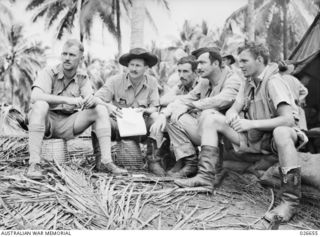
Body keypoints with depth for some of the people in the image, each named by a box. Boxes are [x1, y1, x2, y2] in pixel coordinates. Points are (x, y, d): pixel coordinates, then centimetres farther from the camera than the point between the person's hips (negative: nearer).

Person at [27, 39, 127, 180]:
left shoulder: (82, 78, 3)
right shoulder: (49, 73, -10)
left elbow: (91, 103, -8)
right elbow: (35, 97, -27)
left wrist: (91, 100, -34)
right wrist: (67, 100, -36)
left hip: (67, 124, 4)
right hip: (46, 122, -4)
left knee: (101, 110, -12)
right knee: (40, 105, -36)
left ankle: (106, 162, -18)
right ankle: (34, 164, -36)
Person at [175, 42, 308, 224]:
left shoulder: (273, 82, -17)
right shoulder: (248, 84, 8)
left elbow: (289, 119, -28)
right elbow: (233, 109, 8)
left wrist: (251, 123, -34)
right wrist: (231, 115, -19)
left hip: (274, 139, -7)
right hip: (253, 138, 7)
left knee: (282, 133, -44)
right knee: (211, 120, -3)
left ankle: (290, 201, -33)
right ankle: (206, 177, -10)